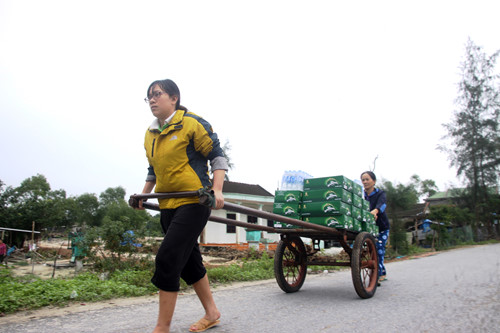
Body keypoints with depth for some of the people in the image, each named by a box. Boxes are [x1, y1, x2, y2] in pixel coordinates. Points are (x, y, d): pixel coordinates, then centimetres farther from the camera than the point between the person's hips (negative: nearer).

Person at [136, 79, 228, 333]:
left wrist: (217, 190, -18)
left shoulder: (192, 124, -7)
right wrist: (144, 194, 16)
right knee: (188, 260, 13)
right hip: (167, 205, 8)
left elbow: (217, 157, -7)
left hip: (194, 201, -8)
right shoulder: (150, 135, 14)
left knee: (167, 259, -13)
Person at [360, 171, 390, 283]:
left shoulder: (380, 193, -12)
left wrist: (375, 211, -55)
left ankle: (378, 275, -9)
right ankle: (383, 273, 26)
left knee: (379, 250, -14)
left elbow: (382, 204, -34)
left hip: (382, 228, -4)